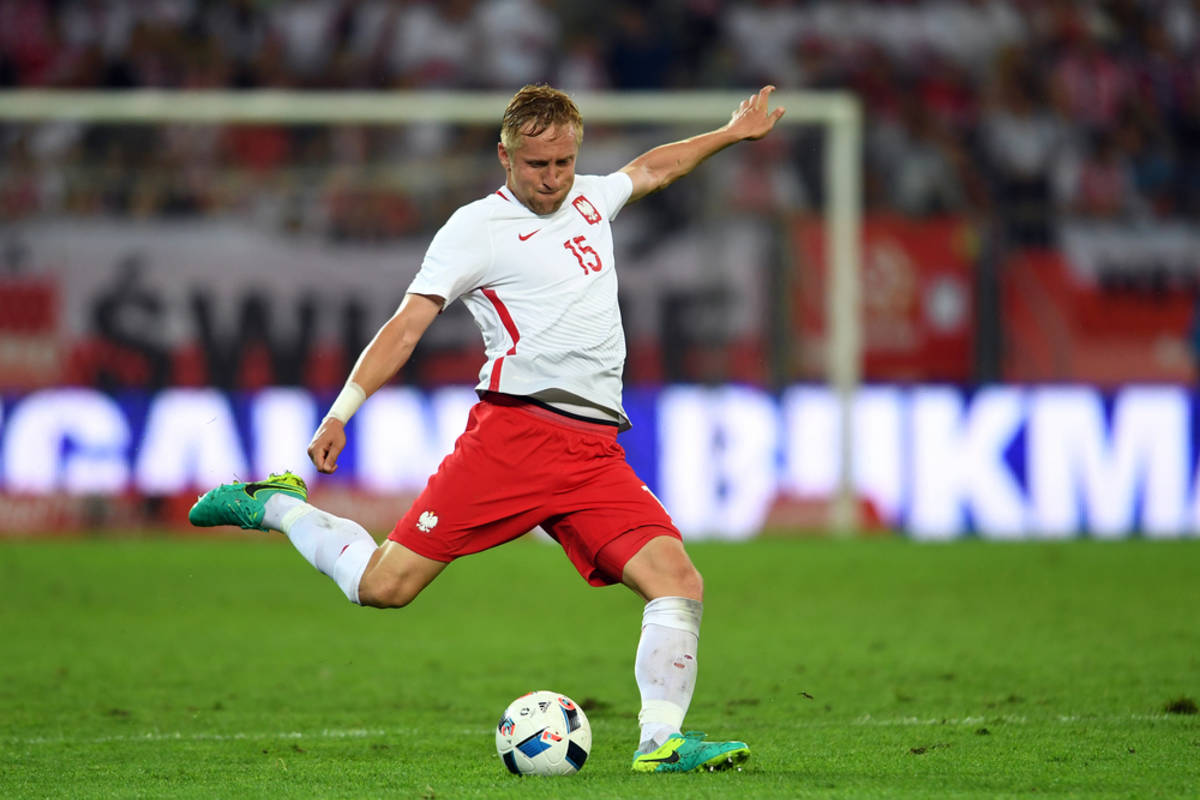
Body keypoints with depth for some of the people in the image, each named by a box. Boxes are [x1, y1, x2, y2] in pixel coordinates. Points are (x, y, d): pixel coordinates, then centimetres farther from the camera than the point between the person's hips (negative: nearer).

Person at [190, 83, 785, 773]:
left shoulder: (588, 199, 21)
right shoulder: (478, 227, 1)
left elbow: (648, 169, 43)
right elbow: (410, 322, -4)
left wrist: (733, 134, 50)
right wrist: (342, 411, -12)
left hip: (596, 450, 6)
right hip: (513, 430, -6)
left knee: (679, 582, -14)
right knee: (384, 586, -10)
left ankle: (661, 740, -10)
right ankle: (276, 507, 14)